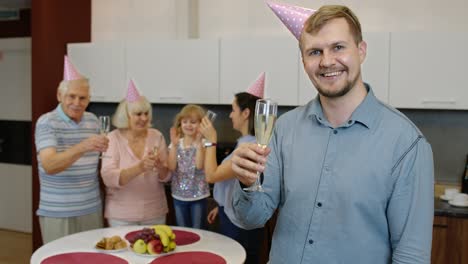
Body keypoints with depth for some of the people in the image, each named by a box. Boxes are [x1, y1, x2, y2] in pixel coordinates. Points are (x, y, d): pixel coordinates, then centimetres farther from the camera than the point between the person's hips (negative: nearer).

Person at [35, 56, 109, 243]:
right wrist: (82, 147, -38)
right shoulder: (46, 122, -10)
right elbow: (49, 166, -25)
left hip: (92, 210, 5)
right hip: (58, 213, -4)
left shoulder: (93, 121, 6)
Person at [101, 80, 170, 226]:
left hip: (154, 213, 3)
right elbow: (108, 178, -19)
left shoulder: (157, 136, -1)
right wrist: (139, 167, -32)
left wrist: (160, 167, -21)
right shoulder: (113, 138, -9)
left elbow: (166, 176, 1)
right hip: (121, 215, -2)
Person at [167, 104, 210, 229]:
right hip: (179, 195, 3)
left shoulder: (203, 143, -8)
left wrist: (198, 142, -25)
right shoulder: (176, 143, 1)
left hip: (198, 195, -3)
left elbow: (199, 165, -23)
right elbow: (171, 167, -11)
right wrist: (174, 144, -17)